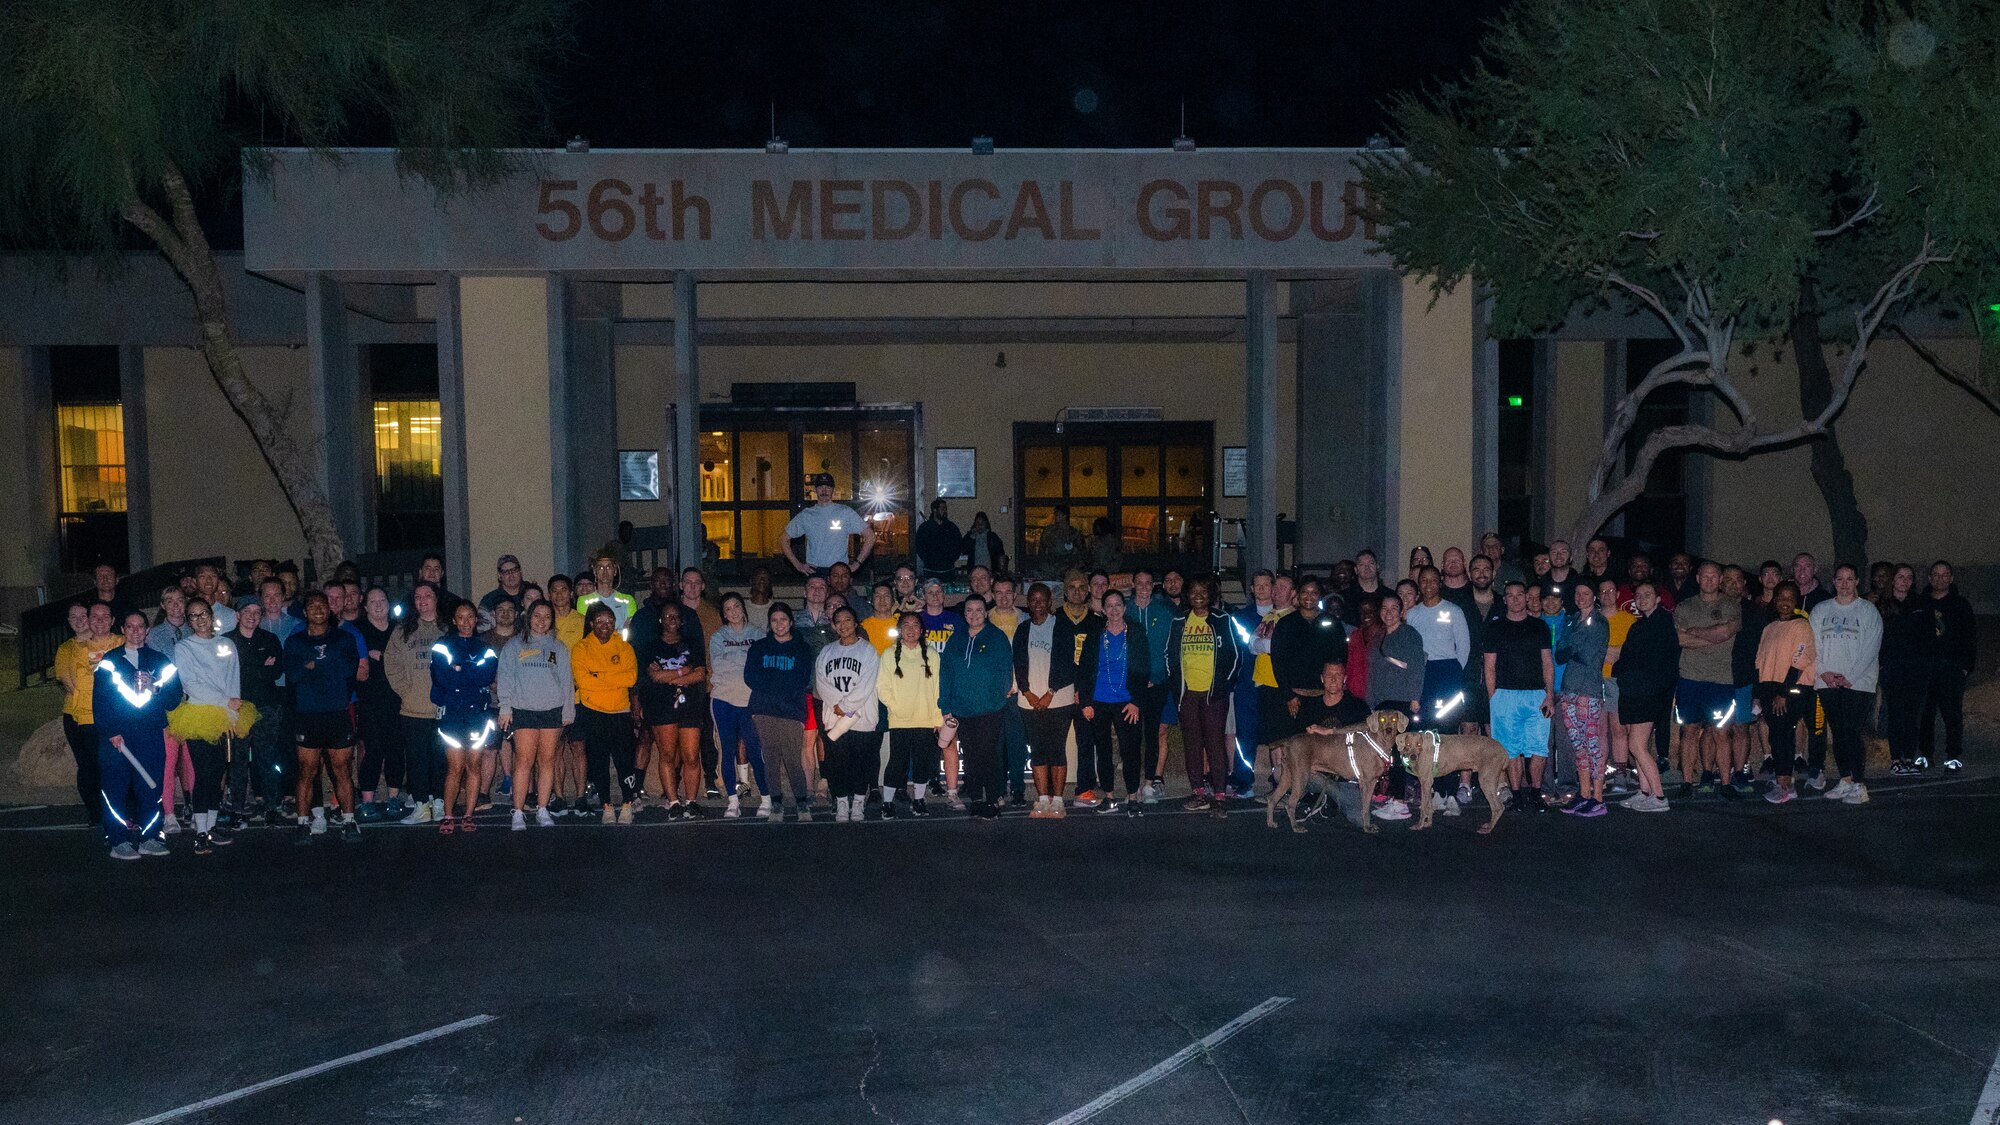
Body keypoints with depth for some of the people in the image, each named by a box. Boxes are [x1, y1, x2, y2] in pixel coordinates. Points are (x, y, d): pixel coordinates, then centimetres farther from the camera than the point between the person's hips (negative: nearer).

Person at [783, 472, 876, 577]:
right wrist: (797, 564, 6)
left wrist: (857, 563, -3)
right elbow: (785, 538, 16)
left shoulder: (846, 513, 3)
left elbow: (870, 536, 2)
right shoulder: (805, 516, 9)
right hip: (813, 572, 2)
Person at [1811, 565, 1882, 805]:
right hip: (1828, 682, 4)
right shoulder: (1820, 610, 13)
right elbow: (1812, 645, 9)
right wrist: (1824, 672, -5)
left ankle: (1860, 786, -8)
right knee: (1837, 732, 5)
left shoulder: (1868, 610, 3)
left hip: (1857, 681, -4)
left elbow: (1871, 648, -4)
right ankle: (1845, 781, 11)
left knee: (1851, 732, -11)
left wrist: (1850, 677, -11)